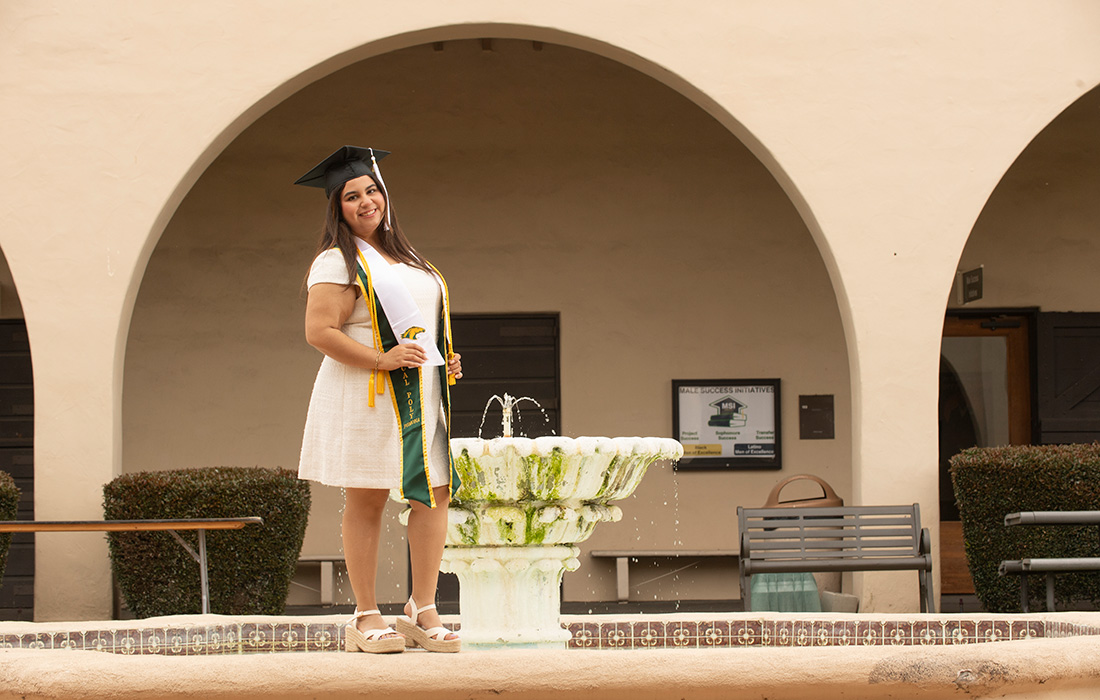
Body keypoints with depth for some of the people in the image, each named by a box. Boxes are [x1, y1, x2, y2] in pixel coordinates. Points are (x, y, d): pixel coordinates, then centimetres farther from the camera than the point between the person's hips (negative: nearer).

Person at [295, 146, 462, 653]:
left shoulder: (403, 258, 19)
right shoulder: (338, 262, -5)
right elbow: (319, 331, -14)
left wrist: (446, 363, 9)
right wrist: (380, 359, -21)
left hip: (420, 395, 7)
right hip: (366, 396, -7)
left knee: (434, 493, -2)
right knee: (366, 500, -3)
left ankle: (423, 611, 2)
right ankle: (366, 619, 2)